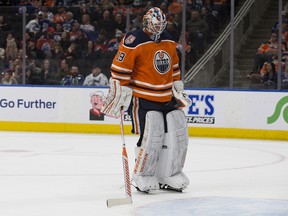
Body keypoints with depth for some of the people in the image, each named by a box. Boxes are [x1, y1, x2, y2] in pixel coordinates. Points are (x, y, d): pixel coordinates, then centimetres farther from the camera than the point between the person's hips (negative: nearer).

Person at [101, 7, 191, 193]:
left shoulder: (169, 41, 10)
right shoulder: (134, 42, -14)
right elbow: (119, 69, -14)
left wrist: (179, 90, 22)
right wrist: (120, 95, -16)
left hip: (167, 98, 7)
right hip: (143, 99, -7)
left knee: (178, 133, 5)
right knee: (151, 136, -16)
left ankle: (169, 174, 19)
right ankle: (142, 176, 2)